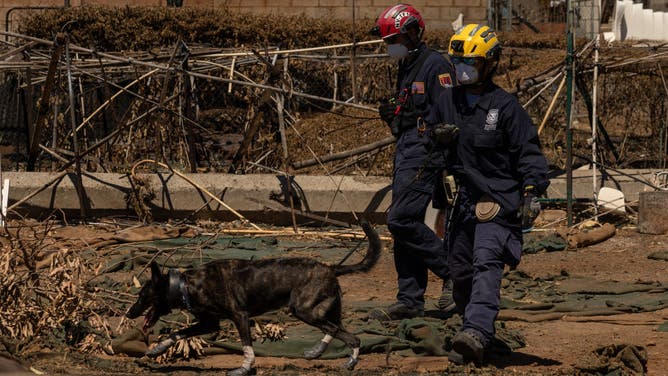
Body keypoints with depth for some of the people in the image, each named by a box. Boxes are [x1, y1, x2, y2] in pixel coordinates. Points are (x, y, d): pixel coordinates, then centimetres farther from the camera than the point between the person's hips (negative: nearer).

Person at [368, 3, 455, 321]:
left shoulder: (434, 65, -11)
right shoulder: (407, 69, 19)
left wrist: (434, 160, -22)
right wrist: (391, 115, 12)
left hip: (425, 154, -10)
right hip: (406, 154, 10)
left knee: (401, 220, -16)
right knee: (404, 224, 7)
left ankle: (453, 271, -5)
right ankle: (410, 301, 9)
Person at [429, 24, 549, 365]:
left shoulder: (505, 107, -7)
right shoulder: (448, 101, 11)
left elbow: (529, 152, -7)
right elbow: (431, 132, 27)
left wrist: (532, 192, -16)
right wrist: (438, 135, 2)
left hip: (497, 201, -7)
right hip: (463, 200, 8)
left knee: (486, 264, -23)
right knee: (460, 271, 12)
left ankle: (476, 334, -39)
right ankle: (471, 326, 29)